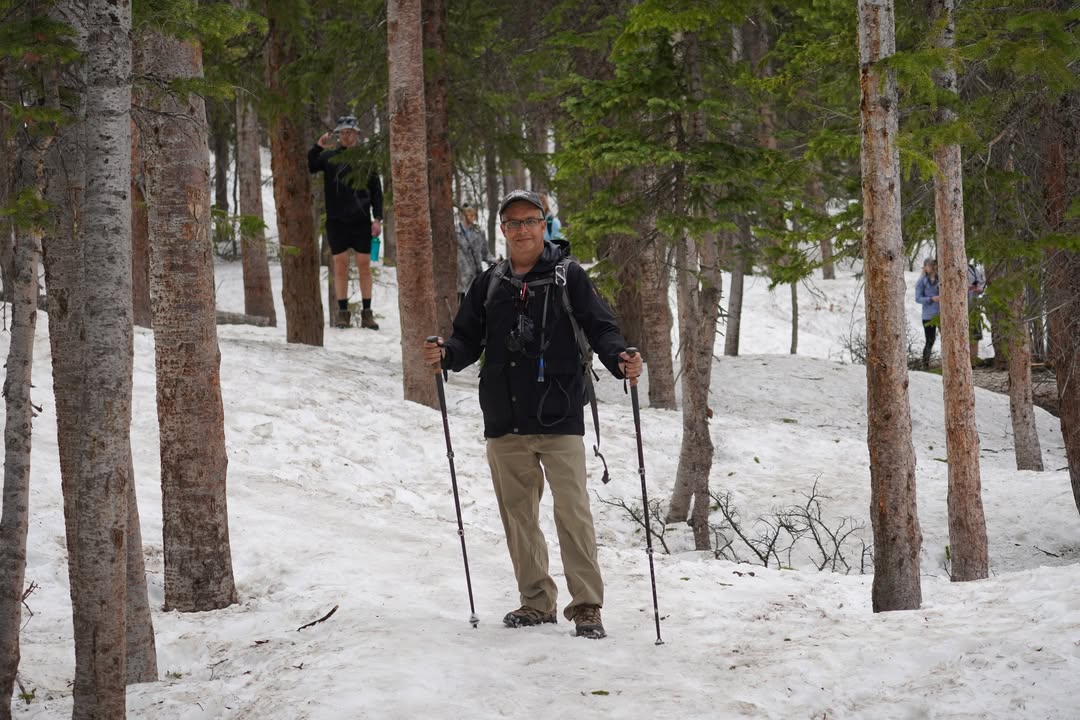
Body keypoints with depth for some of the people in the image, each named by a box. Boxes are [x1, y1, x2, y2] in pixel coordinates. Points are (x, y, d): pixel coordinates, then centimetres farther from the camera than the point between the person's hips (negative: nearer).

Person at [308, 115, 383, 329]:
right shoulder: (329, 156, 4)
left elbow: (376, 189, 7)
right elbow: (306, 168, -6)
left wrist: (377, 218, 1)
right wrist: (318, 147, -16)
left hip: (361, 220, 0)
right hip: (337, 220, 0)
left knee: (364, 265, 1)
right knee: (341, 265, 1)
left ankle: (367, 312, 6)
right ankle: (342, 312, 6)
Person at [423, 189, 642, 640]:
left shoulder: (567, 277, 3)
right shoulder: (489, 284, 14)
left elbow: (599, 327, -3)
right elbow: (469, 339, 14)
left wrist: (619, 360, -22)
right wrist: (446, 354, -8)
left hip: (558, 417, -4)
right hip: (505, 421, 4)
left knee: (572, 511, -9)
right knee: (518, 513, 9)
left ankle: (586, 607, -4)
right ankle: (537, 602, 19)